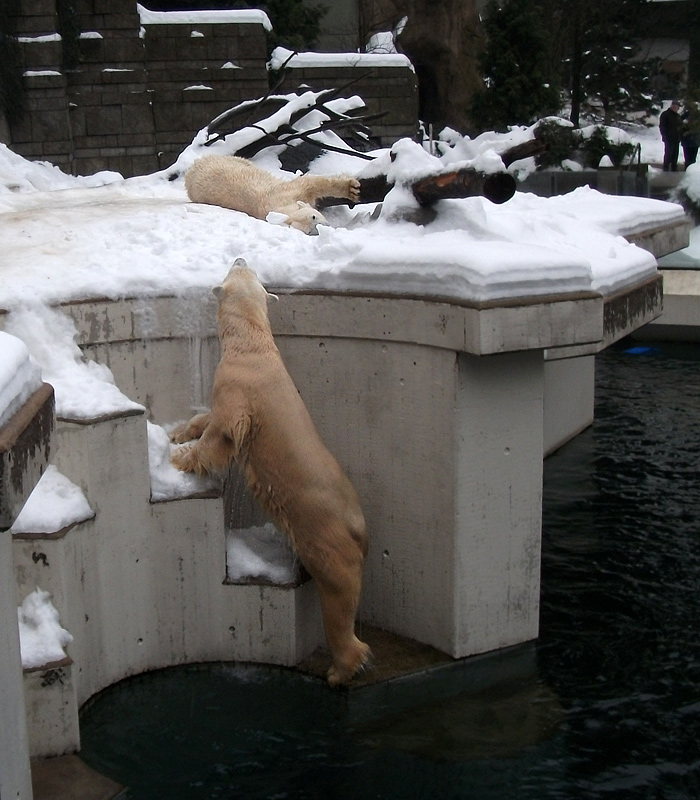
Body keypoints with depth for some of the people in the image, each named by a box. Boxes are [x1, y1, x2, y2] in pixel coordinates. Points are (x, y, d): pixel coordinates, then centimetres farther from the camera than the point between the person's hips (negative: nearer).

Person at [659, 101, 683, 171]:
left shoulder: (677, 115, 16)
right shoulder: (665, 114, -6)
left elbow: (681, 125, 21)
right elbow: (662, 127, -9)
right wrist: (665, 136, -16)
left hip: (676, 139, 7)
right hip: (669, 139, -7)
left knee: (675, 155, 9)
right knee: (668, 154, -5)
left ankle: (674, 169, 15)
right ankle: (666, 169, 3)